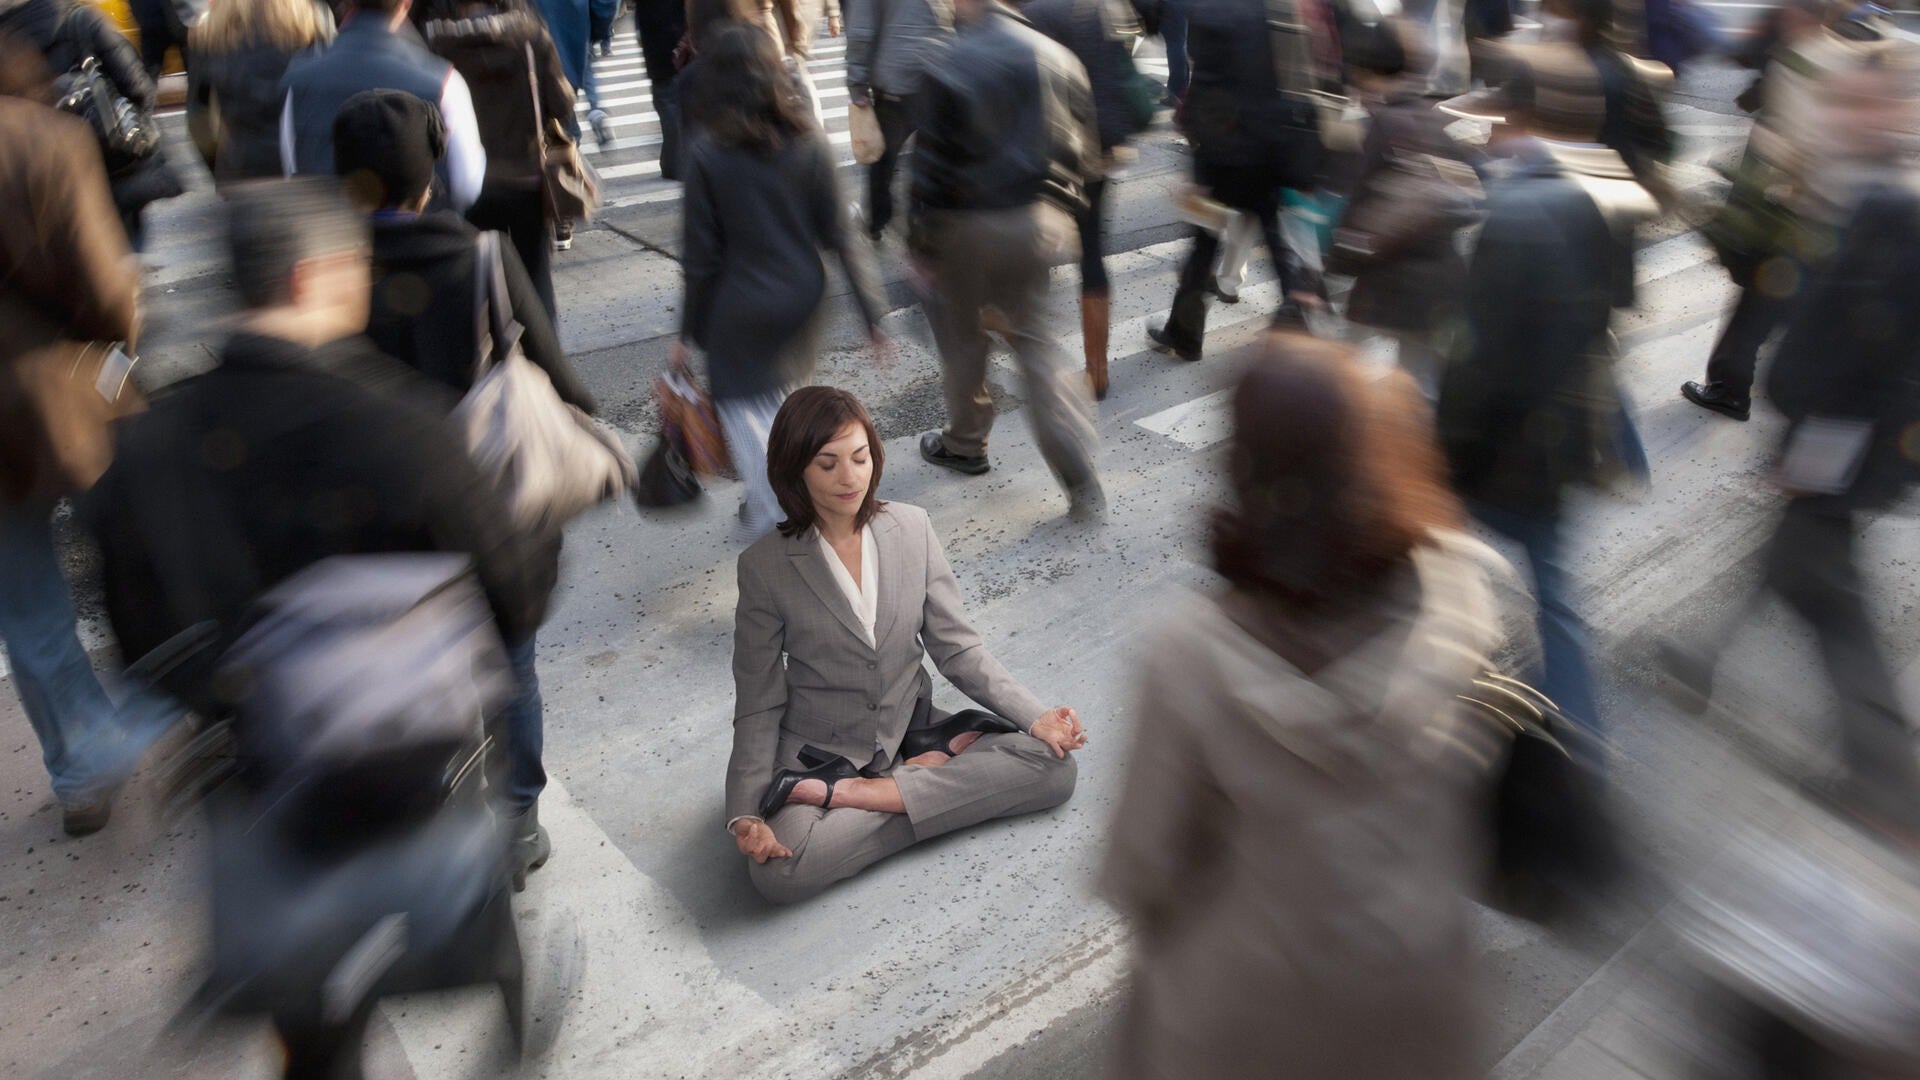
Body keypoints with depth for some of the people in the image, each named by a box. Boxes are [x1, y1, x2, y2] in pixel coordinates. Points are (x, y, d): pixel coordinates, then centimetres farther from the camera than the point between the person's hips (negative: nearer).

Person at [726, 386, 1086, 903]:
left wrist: (1035, 716, -14)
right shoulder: (765, 566, -11)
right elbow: (758, 707, -7)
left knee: (1053, 767, -18)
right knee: (780, 871, -31)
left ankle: (850, 793, -16)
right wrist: (745, 814, -20)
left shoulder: (912, 528, -4)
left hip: (910, 726, 3)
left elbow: (958, 648, -1)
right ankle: (934, 768, -13)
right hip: (820, 749, -3)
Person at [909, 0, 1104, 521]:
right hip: (1042, 219, 5)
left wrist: (922, 245, -5)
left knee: (962, 334, 17)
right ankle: (1081, 482, 5)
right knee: (1036, 340, 12)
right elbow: (1085, 150, 7)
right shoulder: (1059, 59, 2)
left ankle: (965, 443, 37)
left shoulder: (951, 71, -14)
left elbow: (933, 166, -14)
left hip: (970, 225, -5)